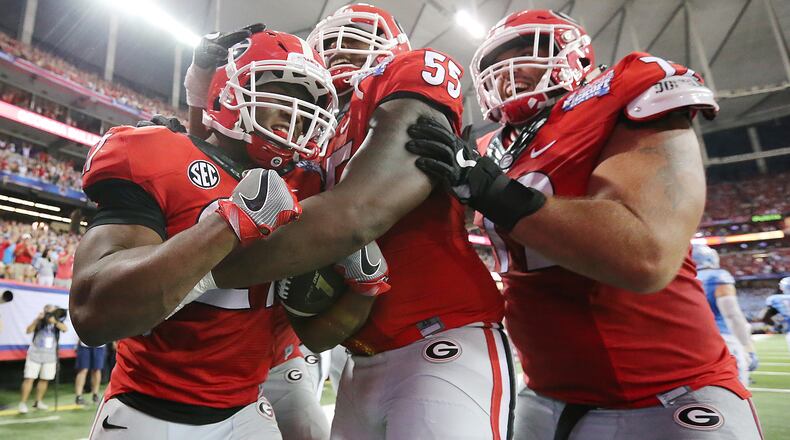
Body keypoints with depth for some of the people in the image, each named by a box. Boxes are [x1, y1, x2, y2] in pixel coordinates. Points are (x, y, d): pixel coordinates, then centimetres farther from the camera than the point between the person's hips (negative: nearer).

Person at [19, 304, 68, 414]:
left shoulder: (57, 322, -1)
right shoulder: (39, 321, -5)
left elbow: (65, 329, -19)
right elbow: (28, 331, -17)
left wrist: (54, 321, -33)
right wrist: (37, 319, -29)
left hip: (50, 356, 2)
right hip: (35, 354, -2)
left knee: (45, 379, 8)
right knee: (29, 378, -5)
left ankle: (38, 401, 21)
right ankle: (23, 403, 1)